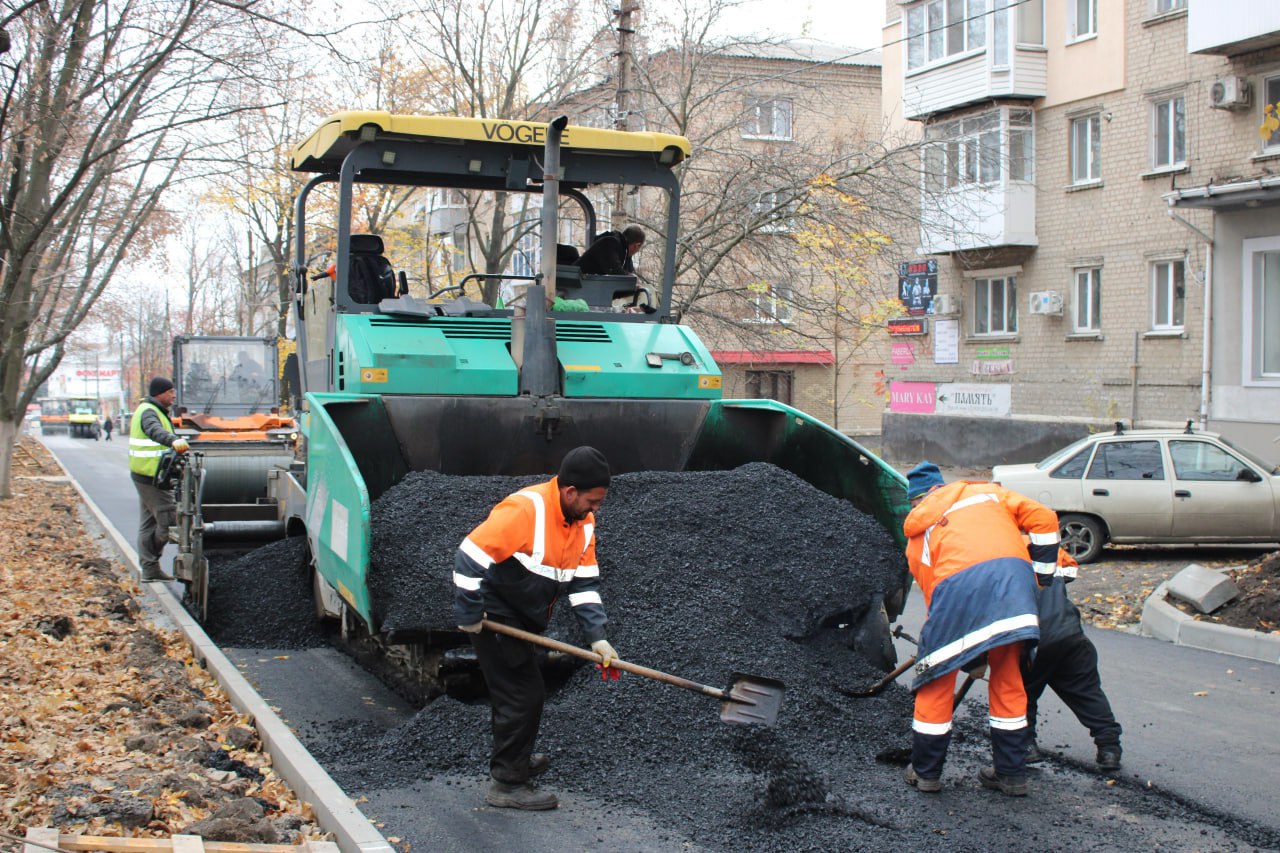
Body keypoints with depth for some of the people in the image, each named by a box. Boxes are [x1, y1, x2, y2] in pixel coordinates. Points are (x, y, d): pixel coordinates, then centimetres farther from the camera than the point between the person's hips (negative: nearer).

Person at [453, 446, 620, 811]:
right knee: (524, 695, -8)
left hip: (523, 621, 9)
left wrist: (597, 637, -6)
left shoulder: (583, 522, 0)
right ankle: (507, 783, 2)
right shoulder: (525, 510, -28)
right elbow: (470, 556, -30)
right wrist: (470, 619, -23)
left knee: (517, 692, 22)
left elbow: (584, 583, 4)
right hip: (495, 617, -9)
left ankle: (515, 759, 42)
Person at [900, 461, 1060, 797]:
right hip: (1014, 572, 2)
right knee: (1008, 679, 17)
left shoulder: (917, 534, 27)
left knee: (937, 680, 14)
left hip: (957, 583, -2)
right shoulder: (986, 492, 30)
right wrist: (1041, 577, 25)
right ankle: (1011, 773, 24)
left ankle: (925, 772, 23)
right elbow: (1043, 520, 17)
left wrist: (970, 658, 30)